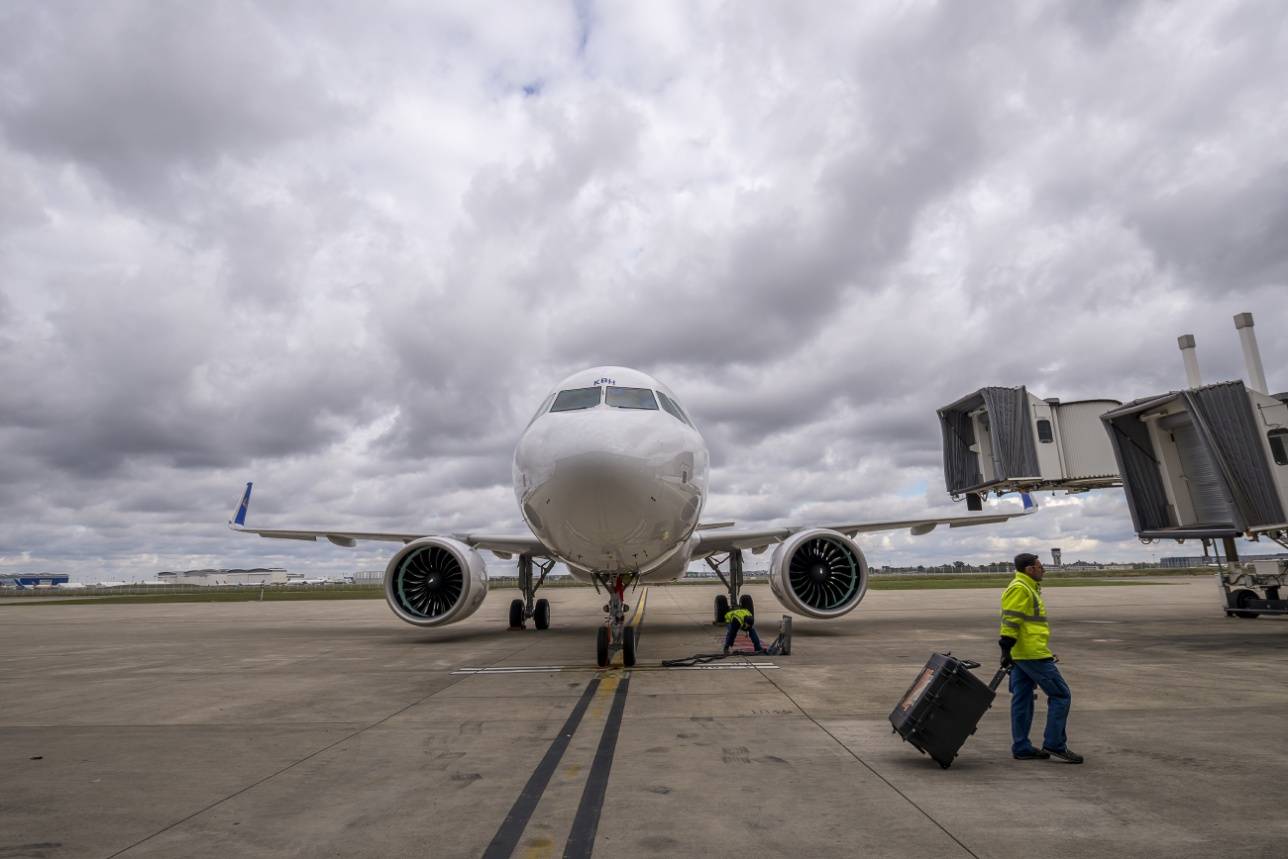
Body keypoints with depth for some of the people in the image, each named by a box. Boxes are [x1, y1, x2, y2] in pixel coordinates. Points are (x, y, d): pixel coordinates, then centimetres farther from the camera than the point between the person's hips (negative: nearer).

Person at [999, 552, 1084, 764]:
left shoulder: (1026, 588, 19)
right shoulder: (1019, 589, -14)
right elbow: (1010, 621, -20)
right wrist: (1006, 648, -24)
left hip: (1022, 655, 10)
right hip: (1033, 653, -10)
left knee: (1022, 699, 11)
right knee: (1060, 694, -1)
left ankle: (1021, 748, 16)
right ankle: (1054, 744, 3)